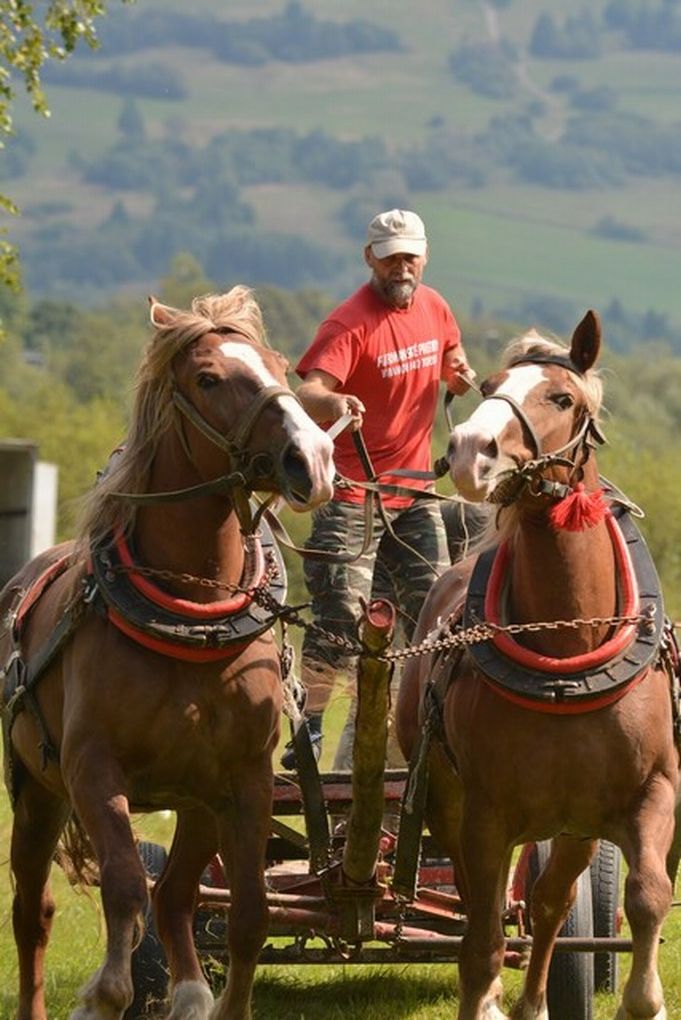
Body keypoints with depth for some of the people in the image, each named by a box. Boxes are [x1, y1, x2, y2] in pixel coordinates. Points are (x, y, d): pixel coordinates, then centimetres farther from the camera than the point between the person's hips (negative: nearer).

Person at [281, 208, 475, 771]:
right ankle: (309, 729, -1)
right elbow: (309, 392, -30)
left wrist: (463, 375, -2)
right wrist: (332, 402, -53)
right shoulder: (350, 323, -17)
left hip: (415, 491, 6)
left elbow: (452, 366, 23)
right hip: (353, 493, -6)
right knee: (339, 615, -10)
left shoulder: (435, 308, 6)